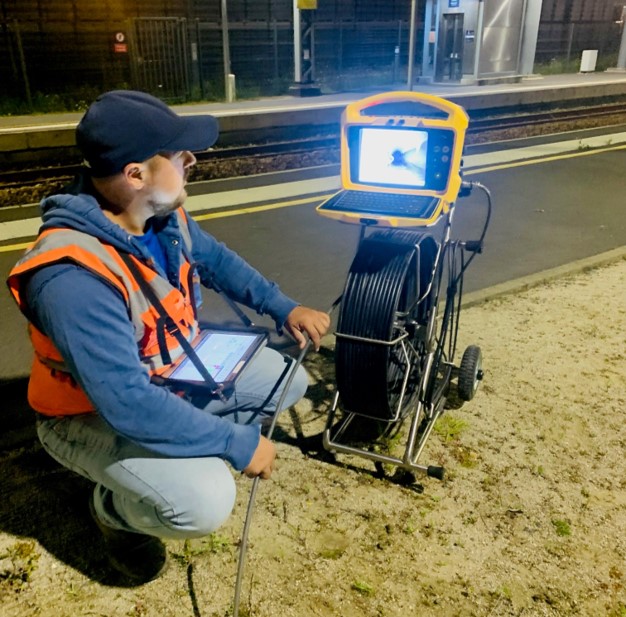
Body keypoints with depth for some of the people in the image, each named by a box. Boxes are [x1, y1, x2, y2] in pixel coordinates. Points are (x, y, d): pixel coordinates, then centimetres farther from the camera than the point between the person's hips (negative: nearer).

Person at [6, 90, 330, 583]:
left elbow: (215, 260, 8)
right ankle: (114, 508, 6)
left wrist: (284, 309, -1)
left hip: (175, 368, 8)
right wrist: (237, 443, -30)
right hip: (97, 411, -7)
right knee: (205, 500, -28)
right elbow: (130, 405, -38)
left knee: (289, 379, 4)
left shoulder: (162, 213, -11)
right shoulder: (74, 279, -37)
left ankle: (184, 447, 14)